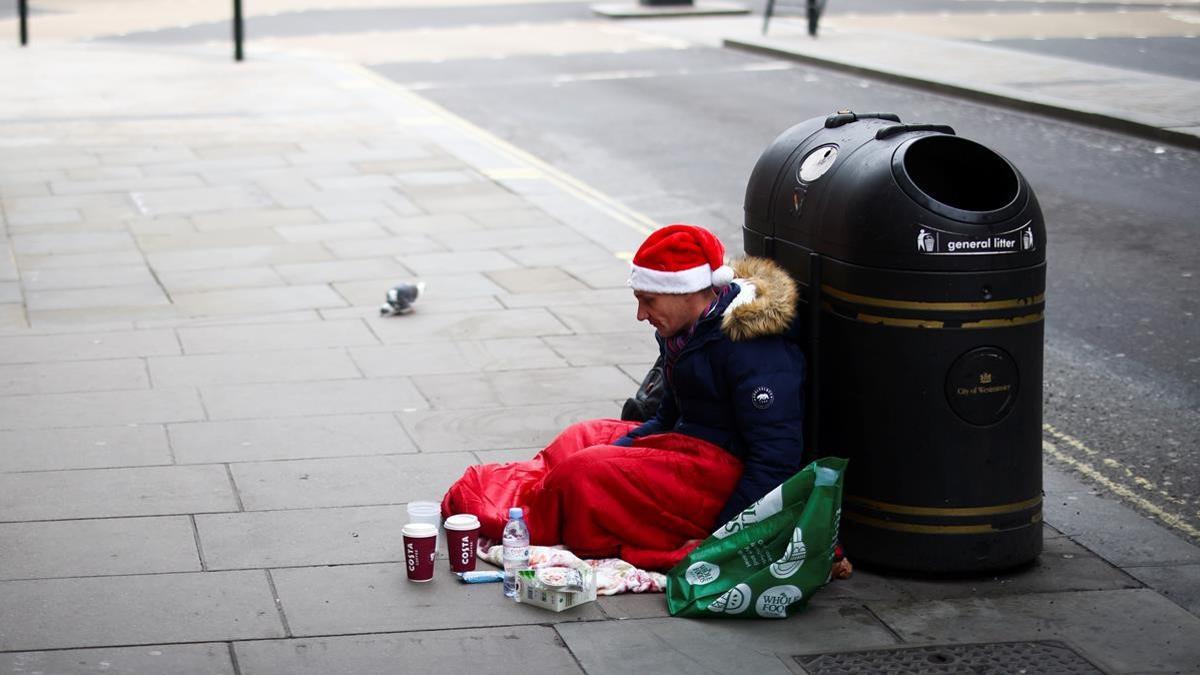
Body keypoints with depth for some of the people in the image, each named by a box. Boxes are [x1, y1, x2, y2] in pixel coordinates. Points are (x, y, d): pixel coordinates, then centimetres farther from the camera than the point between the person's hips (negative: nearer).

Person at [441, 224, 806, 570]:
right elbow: (670, 416, 17)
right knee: (583, 438, 17)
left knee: (583, 474, -17)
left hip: (725, 471, -10)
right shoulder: (686, 332, 7)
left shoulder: (753, 351, -24)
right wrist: (615, 451, 0)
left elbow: (776, 457, -27)